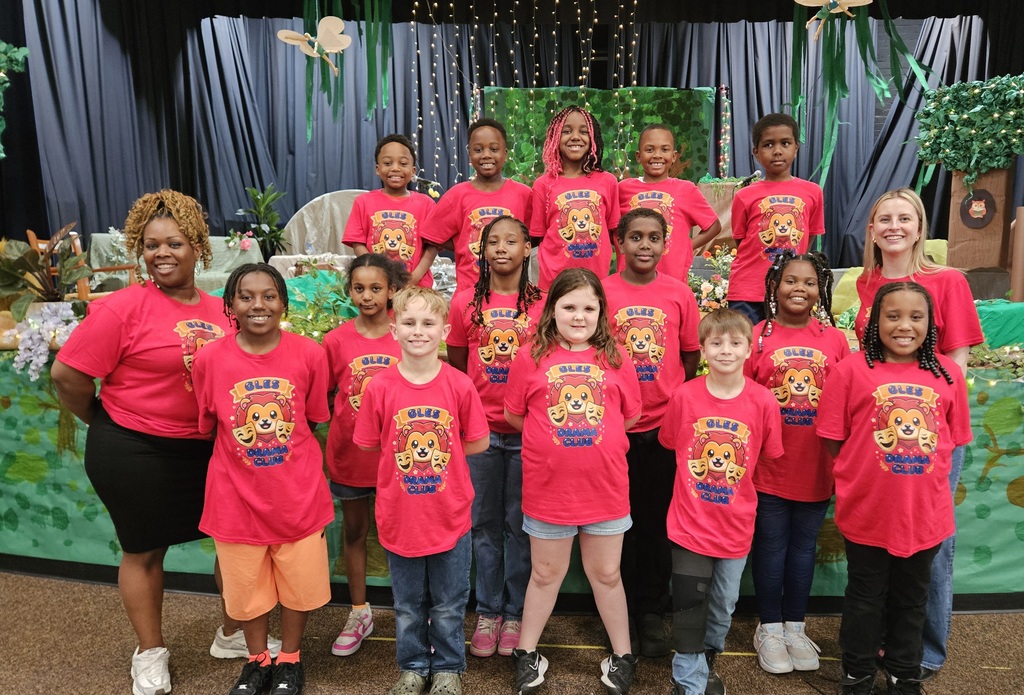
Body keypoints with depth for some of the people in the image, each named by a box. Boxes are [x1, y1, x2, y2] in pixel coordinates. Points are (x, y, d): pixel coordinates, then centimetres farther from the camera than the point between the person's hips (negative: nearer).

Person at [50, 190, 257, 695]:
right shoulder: (122, 307, -15)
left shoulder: (221, 312, 0)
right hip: (134, 454, -5)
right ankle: (150, 654, 35)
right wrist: (106, 425, 1)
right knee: (144, 550, 13)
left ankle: (233, 634, 37)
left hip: (208, 449, 5)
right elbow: (68, 375, -12)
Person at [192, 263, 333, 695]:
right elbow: (207, 427, 3)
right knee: (246, 585, 19)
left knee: (299, 582, 16)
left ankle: (289, 660, 41)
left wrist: (284, 449, -4)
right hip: (237, 496, 1)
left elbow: (313, 419, 1)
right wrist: (244, 449, -4)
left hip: (298, 494, 0)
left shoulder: (309, 354, -12)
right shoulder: (209, 359, -11)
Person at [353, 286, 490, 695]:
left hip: (450, 516, 0)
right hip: (400, 517, 1)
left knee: (448, 606, 16)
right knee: (408, 606, 20)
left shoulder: (459, 385, -11)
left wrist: (437, 454, -3)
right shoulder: (380, 387, -9)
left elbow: (478, 442, -2)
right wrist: (409, 454, -3)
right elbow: (370, 446, 1)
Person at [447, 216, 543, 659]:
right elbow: (455, 365, 9)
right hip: (481, 428, 1)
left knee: (520, 523, 8)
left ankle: (515, 614, 23)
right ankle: (488, 611, 25)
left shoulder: (542, 303, 0)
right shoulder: (465, 302, 3)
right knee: (485, 522, 10)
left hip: (528, 428, -1)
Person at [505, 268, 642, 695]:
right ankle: (527, 654, 35)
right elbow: (513, 415, 3)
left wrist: (596, 442, 3)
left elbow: (629, 416, 7)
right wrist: (551, 441, 2)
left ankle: (622, 656, 34)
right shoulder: (531, 359, -4)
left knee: (606, 575, 15)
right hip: (547, 488, -1)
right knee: (546, 574, 15)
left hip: (605, 487, 1)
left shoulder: (615, 360, 0)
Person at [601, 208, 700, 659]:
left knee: (658, 519, 10)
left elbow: (691, 356, 7)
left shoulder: (679, 293, 2)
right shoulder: (602, 291, -2)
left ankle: (652, 613, 26)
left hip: (665, 423, 1)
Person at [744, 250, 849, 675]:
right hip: (768, 467, -2)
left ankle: (795, 627, 32)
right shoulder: (756, 337, -5)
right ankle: (769, 628, 27)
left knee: (803, 548, 15)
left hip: (816, 468, 2)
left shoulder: (834, 339, 2)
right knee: (770, 547, 9)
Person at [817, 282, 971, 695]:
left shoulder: (947, 373, -1)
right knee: (865, 599, 14)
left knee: (911, 600, 20)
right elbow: (833, 437, -6)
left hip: (925, 513, 3)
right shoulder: (852, 370, -10)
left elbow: (953, 439, 7)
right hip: (866, 511, -3)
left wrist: (924, 476, 0)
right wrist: (859, 477, -6)